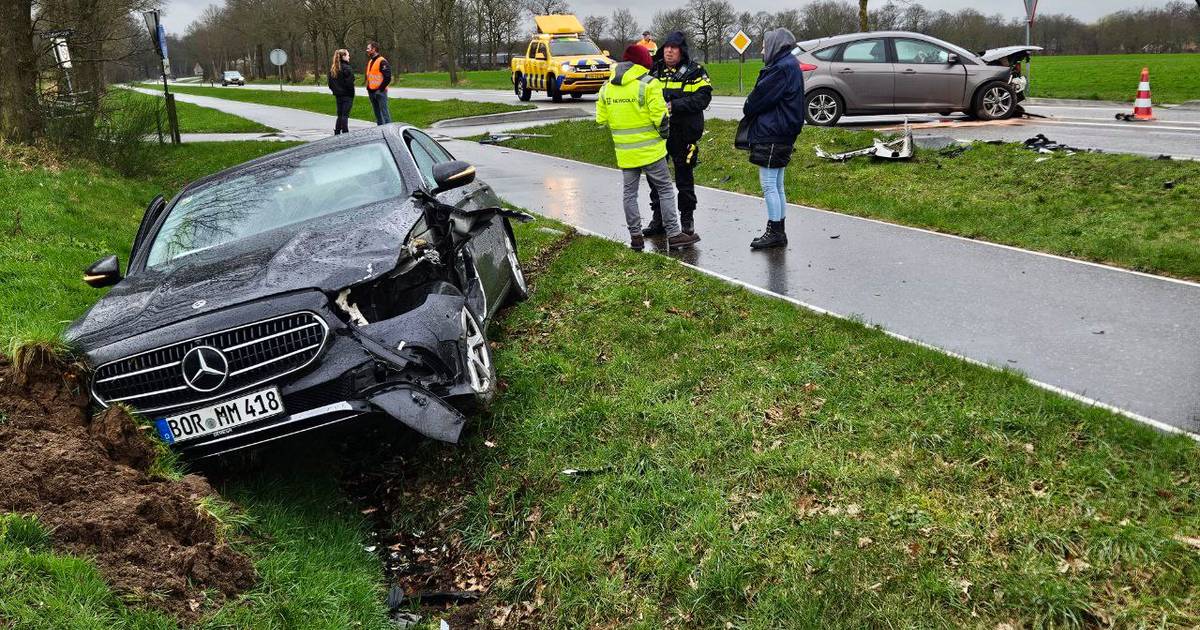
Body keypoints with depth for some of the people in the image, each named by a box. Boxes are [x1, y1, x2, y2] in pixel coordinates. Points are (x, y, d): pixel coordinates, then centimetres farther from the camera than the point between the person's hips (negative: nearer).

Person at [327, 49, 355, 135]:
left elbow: (330, 83, 11)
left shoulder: (333, 68, 9)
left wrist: (335, 90, 17)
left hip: (338, 95, 7)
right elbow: (349, 83, -18)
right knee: (345, 115, -4)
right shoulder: (347, 68, -14)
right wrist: (352, 93, -8)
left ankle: (337, 133, 14)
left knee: (340, 115, 14)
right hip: (347, 95, -7)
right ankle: (345, 133, -2)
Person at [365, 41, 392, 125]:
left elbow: (388, 77, -17)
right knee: (377, 113, 12)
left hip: (380, 92, -9)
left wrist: (381, 88, -17)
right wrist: (368, 87, 13)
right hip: (371, 92, 9)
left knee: (384, 112, -10)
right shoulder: (370, 61, 17)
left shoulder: (382, 61, -10)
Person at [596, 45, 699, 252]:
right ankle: (673, 234, 4)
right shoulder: (649, 84, -11)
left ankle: (635, 236, 14)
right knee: (665, 190, 4)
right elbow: (660, 116, -15)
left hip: (624, 151, 5)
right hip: (650, 149, -5)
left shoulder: (606, 87, 6)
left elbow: (601, 119, 8)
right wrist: (665, 134, 3)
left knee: (630, 193, 12)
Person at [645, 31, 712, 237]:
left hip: (684, 133, -4)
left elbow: (703, 98, -14)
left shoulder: (694, 72, -3)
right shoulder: (654, 70, 10)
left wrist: (674, 105, -22)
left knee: (684, 177, 6)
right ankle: (658, 218, 20)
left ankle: (687, 218, 19)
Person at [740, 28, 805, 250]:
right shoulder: (790, 66, 16)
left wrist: (748, 109, 5)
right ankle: (778, 232, 20)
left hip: (771, 136, -10)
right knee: (776, 186, 14)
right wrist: (752, 110, 8)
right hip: (781, 134, 10)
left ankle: (775, 232, -1)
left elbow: (760, 97, -13)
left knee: (769, 185, -6)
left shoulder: (782, 69, -16)